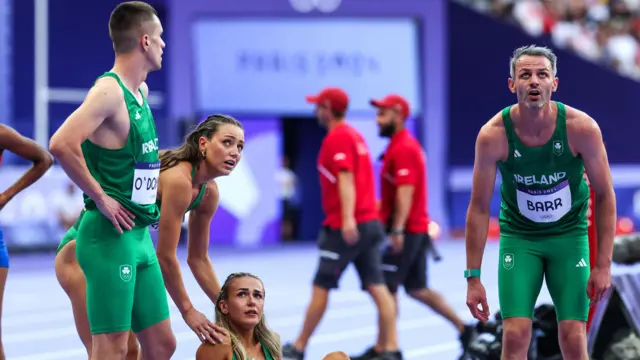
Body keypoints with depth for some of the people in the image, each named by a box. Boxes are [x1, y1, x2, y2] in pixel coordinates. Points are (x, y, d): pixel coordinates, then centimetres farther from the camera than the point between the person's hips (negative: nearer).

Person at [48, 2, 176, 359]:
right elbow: (61, 144, -29)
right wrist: (101, 198, -20)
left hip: (140, 235, 9)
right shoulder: (109, 91, -15)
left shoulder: (142, 92, 14)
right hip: (110, 235, -9)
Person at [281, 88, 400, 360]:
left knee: (320, 287, 2)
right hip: (369, 223, 9)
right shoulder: (355, 136, 18)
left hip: (344, 228, -9)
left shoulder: (337, 138, -10)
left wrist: (348, 219, -31)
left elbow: (345, 179, -21)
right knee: (377, 287, 0)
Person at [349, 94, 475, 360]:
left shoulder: (402, 149, -16)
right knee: (418, 289, 14)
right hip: (418, 229, 10)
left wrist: (397, 230, -27)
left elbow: (405, 192, -23)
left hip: (405, 231, -10)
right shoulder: (408, 145, 16)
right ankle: (463, 329, 15)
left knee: (386, 288, -5)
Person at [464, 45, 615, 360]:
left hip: (570, 234, 0)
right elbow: (479, 208, -11)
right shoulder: (493, 135, -19)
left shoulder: (582, 128, -19)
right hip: (518, 236, 0)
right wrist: (473, 277, -12)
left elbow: (605, 196, -10)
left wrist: (603, 265, -13)